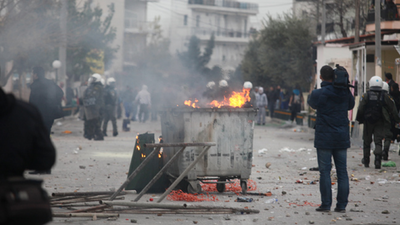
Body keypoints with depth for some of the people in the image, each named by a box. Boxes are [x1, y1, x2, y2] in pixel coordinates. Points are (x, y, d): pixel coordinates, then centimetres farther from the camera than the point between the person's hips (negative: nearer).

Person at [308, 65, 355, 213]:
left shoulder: (318, 94, -11)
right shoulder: (345, 93, 0)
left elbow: (312, 103, 12)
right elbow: (351, 105, 20)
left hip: (324, 138, -4)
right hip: (342, 138, 4)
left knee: (325, 171, 1)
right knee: (342, 171, 7)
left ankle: (326, 204, 1)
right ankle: (342, 205, 7)